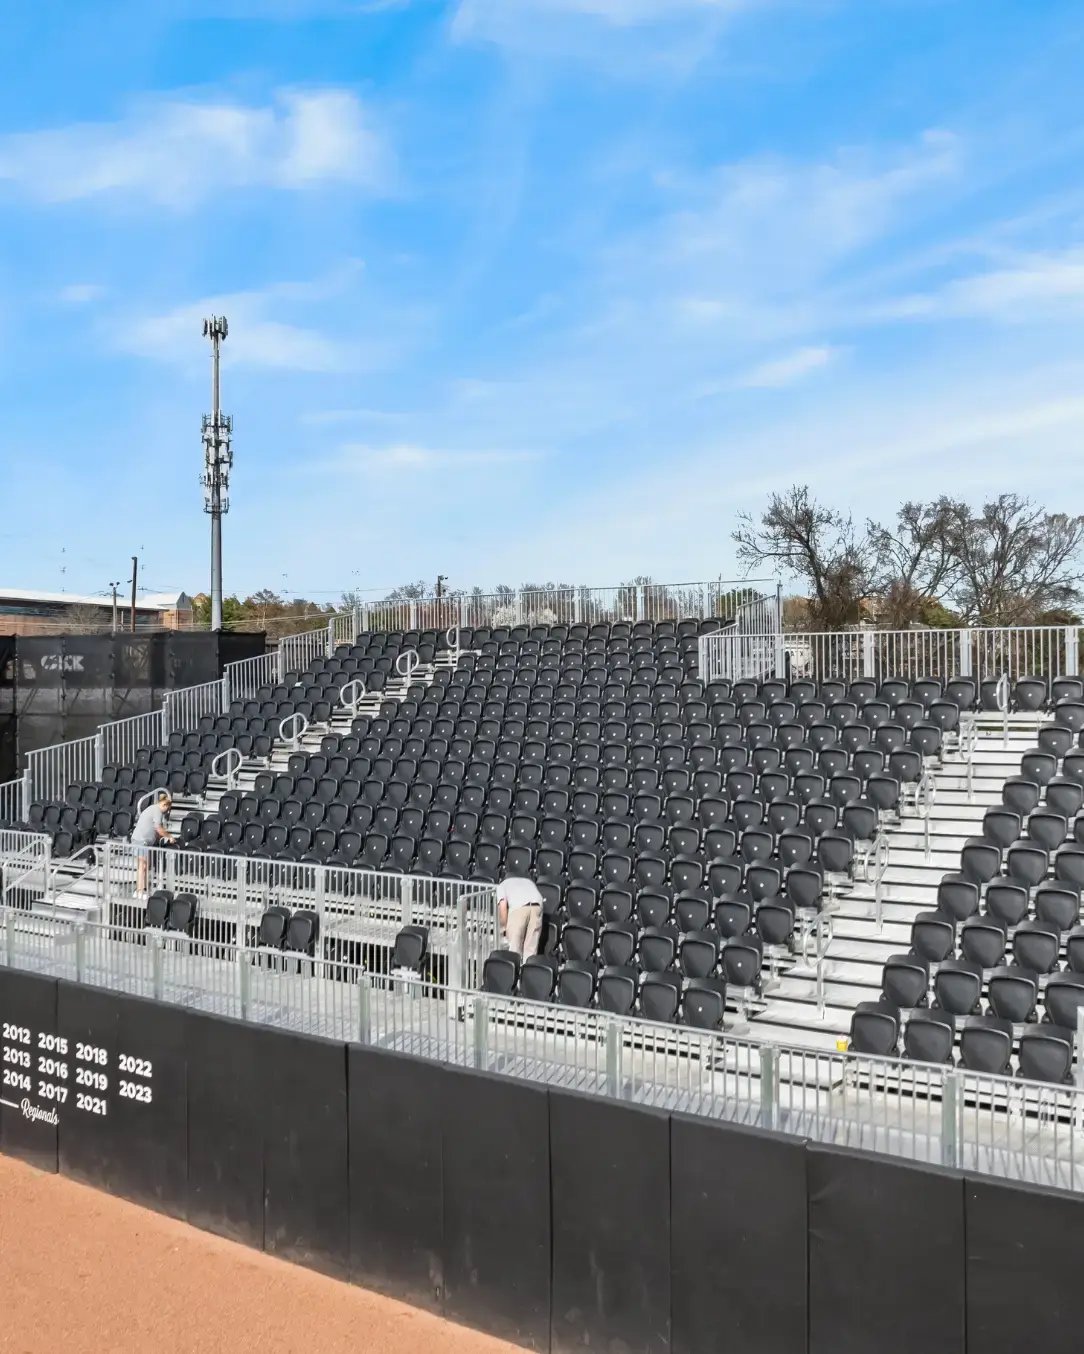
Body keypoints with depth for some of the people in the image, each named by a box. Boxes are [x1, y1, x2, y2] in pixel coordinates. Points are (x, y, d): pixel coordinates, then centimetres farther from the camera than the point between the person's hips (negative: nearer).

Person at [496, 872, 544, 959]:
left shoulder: (501, 885, 27)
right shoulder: (528, 881, 40)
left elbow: (502, 907, 10)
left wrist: (505, 928, 19)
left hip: (518, 907, -3)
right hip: (537, 905, 4)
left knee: (514, 947, 6)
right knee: (531, 948, 11)